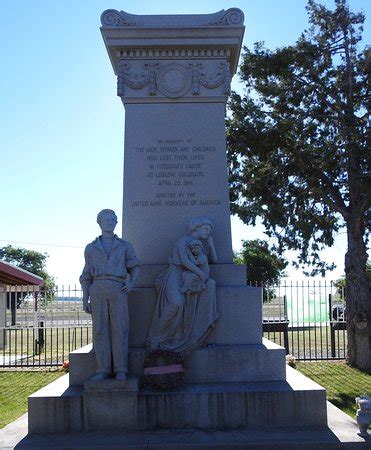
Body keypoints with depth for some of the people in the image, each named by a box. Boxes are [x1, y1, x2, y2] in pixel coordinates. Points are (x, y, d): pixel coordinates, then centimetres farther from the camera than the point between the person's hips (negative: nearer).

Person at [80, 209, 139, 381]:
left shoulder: (125, 246, 12)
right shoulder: (91, 248, 13)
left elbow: (135, 266, 21)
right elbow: (87, 275, 13)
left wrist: (131, 283, 2)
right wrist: (85, 299, 5)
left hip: (118, 291, -1)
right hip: (98, 290, 1)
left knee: (120, 328, -7)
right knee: (100, 329, -2)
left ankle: (120, 370, -1)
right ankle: (103, 369, 3)